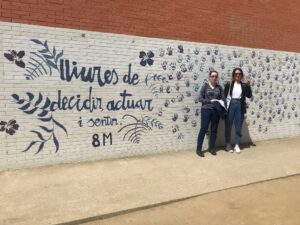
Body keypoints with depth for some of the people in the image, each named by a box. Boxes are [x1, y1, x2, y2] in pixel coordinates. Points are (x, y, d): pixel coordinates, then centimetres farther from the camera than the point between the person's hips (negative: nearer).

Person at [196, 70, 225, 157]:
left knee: (214, 130, 8)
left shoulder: (219, 87, 8)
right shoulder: (205, 86, 0)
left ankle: (212, 148, 20)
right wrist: (210, 101, -14)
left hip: (216, 111, 3)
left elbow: (223, 99, 7)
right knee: (203, 129, -4)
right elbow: (200, 98, -4)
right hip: (206, 110, -3)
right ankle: (199, 149, 2)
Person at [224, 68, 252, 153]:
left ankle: (237, 145, 17)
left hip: (240, 106, 2)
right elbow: (224, 95, -3)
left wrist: (248, 85, -12)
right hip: (230, 105, -2)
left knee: (238, 126, 7)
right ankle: (228, 145, 17)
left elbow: (249, 95, -3)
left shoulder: (244, 85, 7)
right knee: (228, 126, 5)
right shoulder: (229, 84, 0)